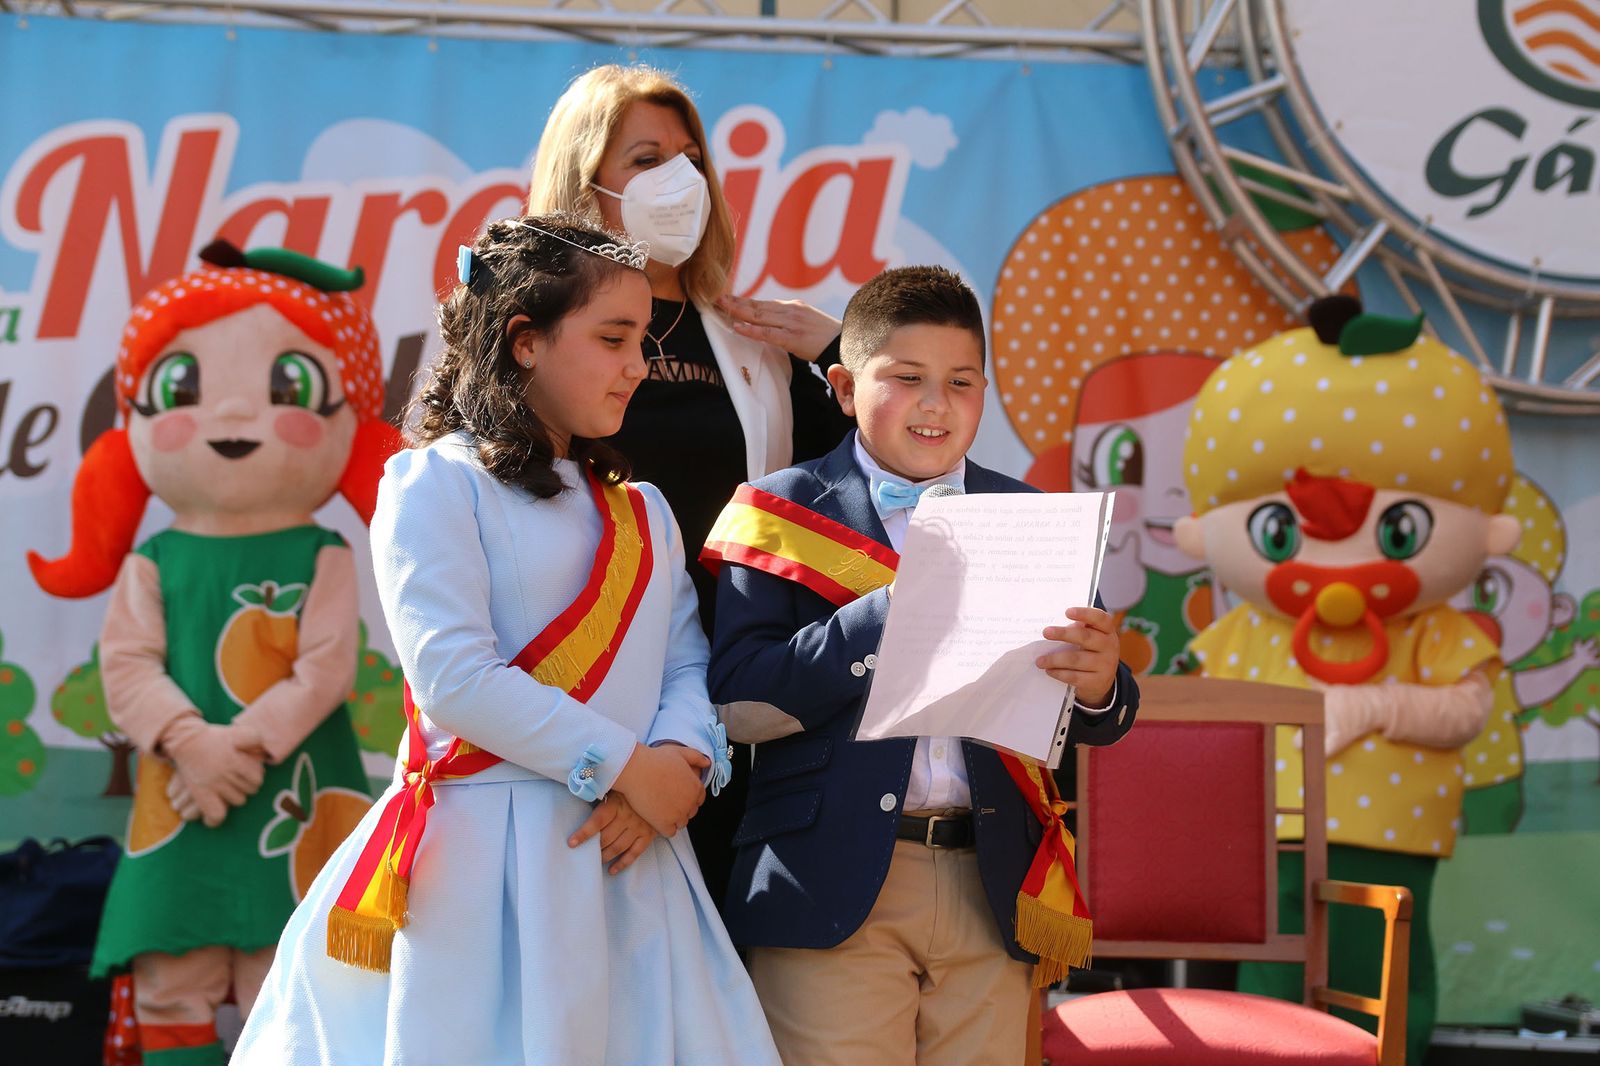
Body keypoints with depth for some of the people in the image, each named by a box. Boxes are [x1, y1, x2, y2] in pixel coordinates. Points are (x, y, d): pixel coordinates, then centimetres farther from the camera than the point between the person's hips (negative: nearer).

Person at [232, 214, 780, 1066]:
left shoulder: (641, 511, 18)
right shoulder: (439, 484, -4)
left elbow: (687, 664, 9)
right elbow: (453, 677, -15)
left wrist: (680, 763, -13)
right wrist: (626, 767, -14)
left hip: (629, 859, 6)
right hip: (488, 865, -6)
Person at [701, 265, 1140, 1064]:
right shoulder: (785, 513, 2)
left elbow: (1094, 725, 7)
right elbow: (735, 696, -10)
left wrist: (1100, 685, -17)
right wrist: (889, 615, -19)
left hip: (991, 887, 3)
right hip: (835, 891, -3)